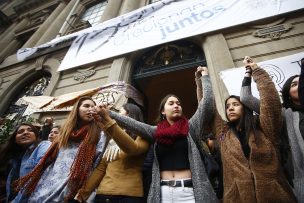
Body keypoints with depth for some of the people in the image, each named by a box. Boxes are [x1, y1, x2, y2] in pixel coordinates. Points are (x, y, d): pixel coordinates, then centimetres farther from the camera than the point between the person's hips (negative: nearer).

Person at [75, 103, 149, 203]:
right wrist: (83, 193, -1)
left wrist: (108, 120, -29)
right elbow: (100, 168, 10)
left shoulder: (141, 135, -3)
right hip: (103, 194, 5)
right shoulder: (112, 140, 16)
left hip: (129, 195, -5)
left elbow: (133, 149, -26)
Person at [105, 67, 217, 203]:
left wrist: (205, 77, 7)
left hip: (188, 190, -1)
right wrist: (108, 113, -7)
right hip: (163, 191, 2)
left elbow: (207, 102, -1)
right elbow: (132, 124, -2)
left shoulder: (190, 127, 3)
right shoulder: (156, 132, 6)